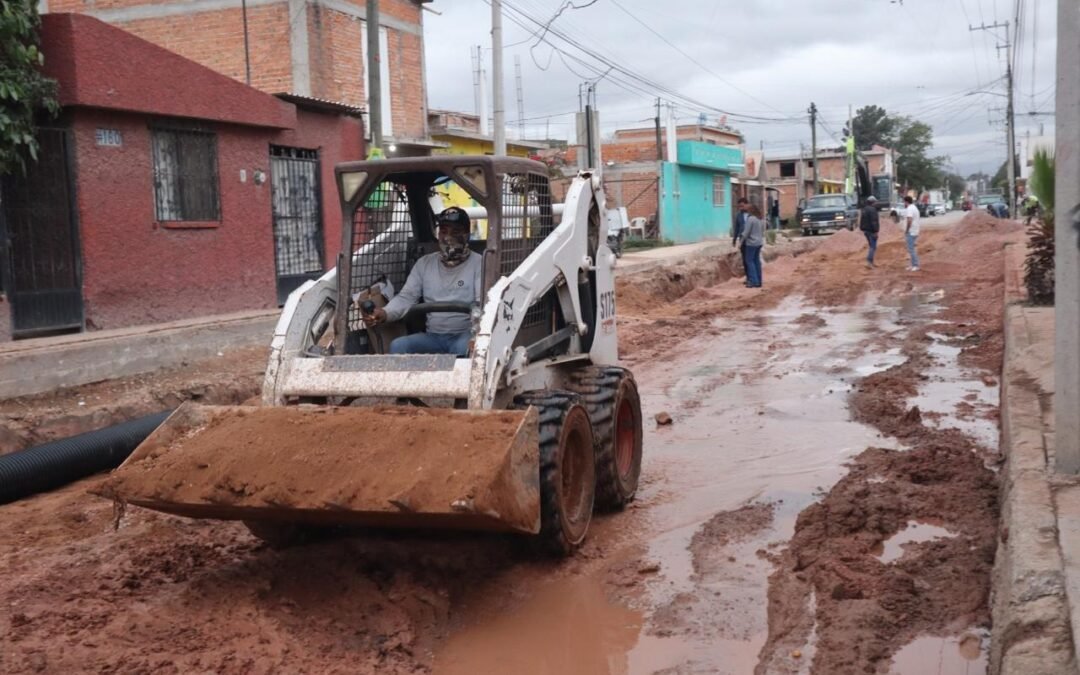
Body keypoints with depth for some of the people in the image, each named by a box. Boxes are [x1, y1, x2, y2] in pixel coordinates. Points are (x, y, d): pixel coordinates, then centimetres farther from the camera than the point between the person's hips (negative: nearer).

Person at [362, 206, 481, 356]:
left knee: (464, 348, -38)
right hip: (433, 336, 4)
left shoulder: (478, 264, 0)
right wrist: (384, 313, -17)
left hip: (465, 335, -4)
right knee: (398, 346, -23)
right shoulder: (424, 263, 14)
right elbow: (407, 297, 7)